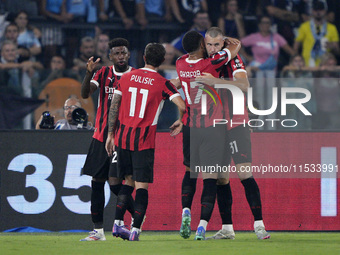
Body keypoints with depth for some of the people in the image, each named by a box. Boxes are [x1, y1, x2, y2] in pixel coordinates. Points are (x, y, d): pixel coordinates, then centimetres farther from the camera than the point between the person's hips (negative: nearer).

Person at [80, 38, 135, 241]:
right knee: (97, 182, 5)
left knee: (115, 182, -14)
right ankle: (98, 230, 12)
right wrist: (89, 73, -24)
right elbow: (85, 93, -7)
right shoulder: (104, 74, 6)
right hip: (101, 135, 4)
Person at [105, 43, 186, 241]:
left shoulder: (127, 78, 8)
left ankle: (118, 222, 10)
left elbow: (114, 107, 8)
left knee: (129, 181, 18)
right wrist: (180, 122, 8)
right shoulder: (162, 83, -4)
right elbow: (182, 106, -14)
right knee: (142, 185, -1)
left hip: (122, 137, 4)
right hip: (144, 140, -4)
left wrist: (111, 135, 14)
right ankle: (136, 230, -8)